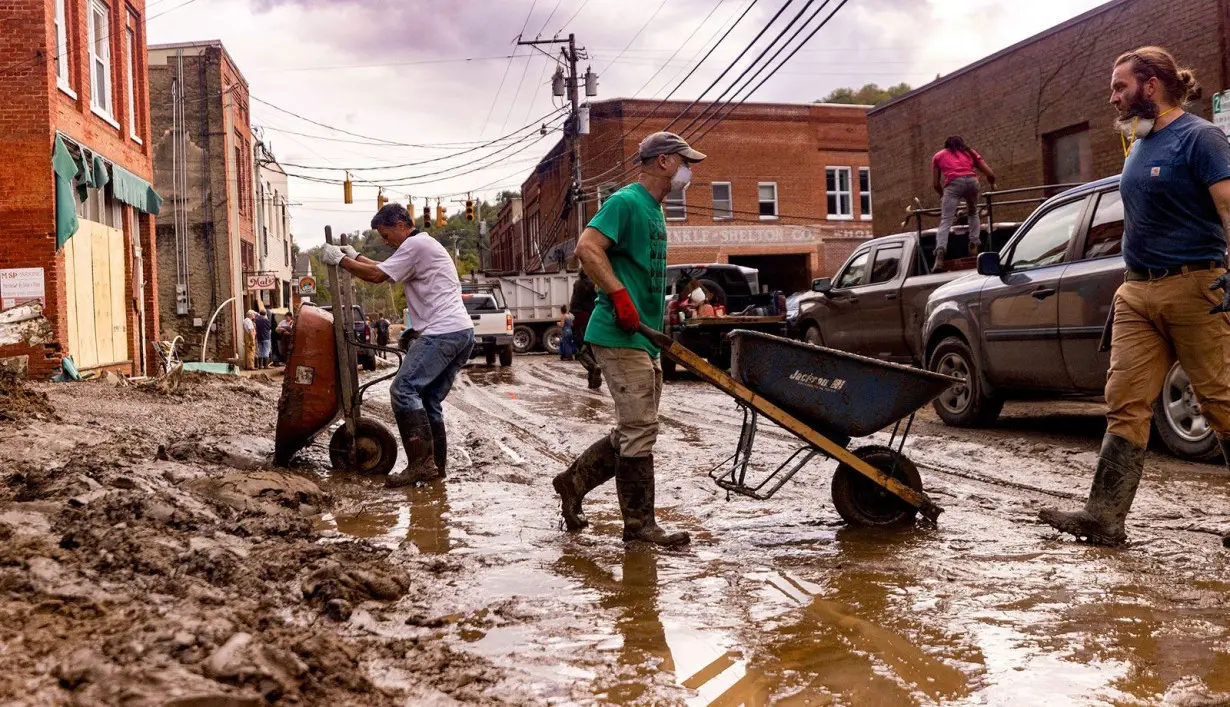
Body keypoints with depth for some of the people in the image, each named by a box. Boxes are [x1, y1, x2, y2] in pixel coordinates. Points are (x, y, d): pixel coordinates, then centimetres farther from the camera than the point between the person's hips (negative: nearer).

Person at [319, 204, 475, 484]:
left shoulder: (415, 245, -6)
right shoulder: (425, 245, 27)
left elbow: (377, 275, -9)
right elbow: (386, 270, 36)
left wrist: (340, 260, 2)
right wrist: (356, 257, 32)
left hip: (443, 333, -11)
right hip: (463, 333, 11)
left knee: (404, 389, -13)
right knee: (430, 400, 12)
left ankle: (422, 463, -17)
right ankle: (436, 465, 13)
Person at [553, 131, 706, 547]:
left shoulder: (654, 210, 21)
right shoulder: (626, 202, -10)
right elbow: (587, 248, -22)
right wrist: (620, 295, -28)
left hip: (644, 339, 10)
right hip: (621, 336, -10)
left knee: (635, 430, 14)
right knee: (639, 430, -6)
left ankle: (573, 482, 25)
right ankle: (639, 524, 3)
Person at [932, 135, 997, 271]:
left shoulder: (939, 156, 28)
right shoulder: (970, 152, 32)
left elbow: (935, 183, 24)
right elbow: (990, 174, 28)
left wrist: (943, 195, 42)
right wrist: (992, 185, 48)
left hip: (953, 183, -2)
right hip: (971, 181, 2)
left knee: (946, 220, -9)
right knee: (973, 213, 28)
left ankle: (940, 251, -30)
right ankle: (975, 242, 11)